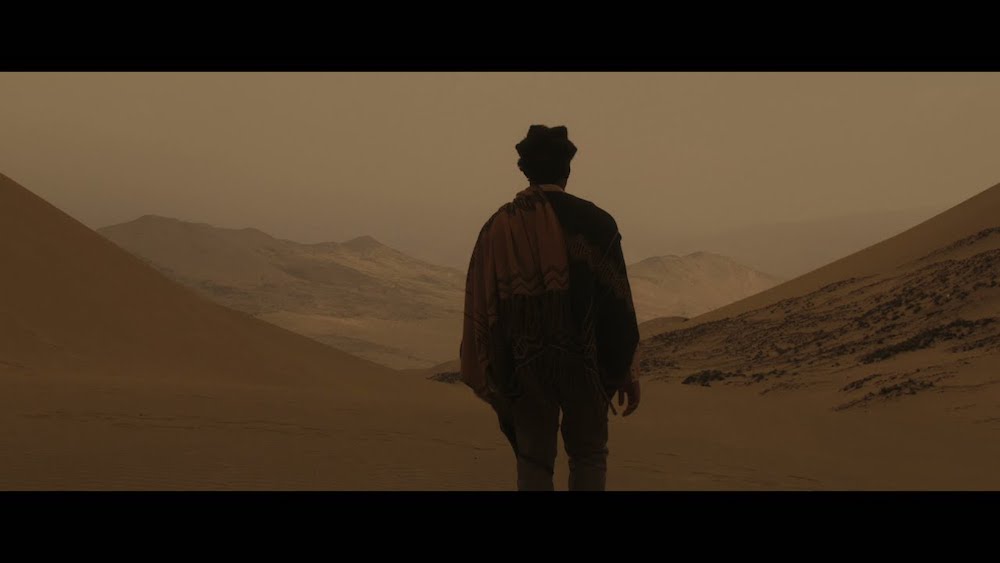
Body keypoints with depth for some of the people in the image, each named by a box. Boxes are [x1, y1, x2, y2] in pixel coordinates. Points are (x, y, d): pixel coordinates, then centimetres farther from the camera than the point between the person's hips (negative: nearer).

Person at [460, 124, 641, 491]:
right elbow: (617, 300, -8)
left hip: (523, 364, 2)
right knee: (589, 456, 14)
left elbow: (481, 304, 3)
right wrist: (628, 371, -1)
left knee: (533, 461, 11)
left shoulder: (497, 226, 1)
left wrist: (489, 374, 11)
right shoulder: (593, 221, -7)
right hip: (583, 362, -2)